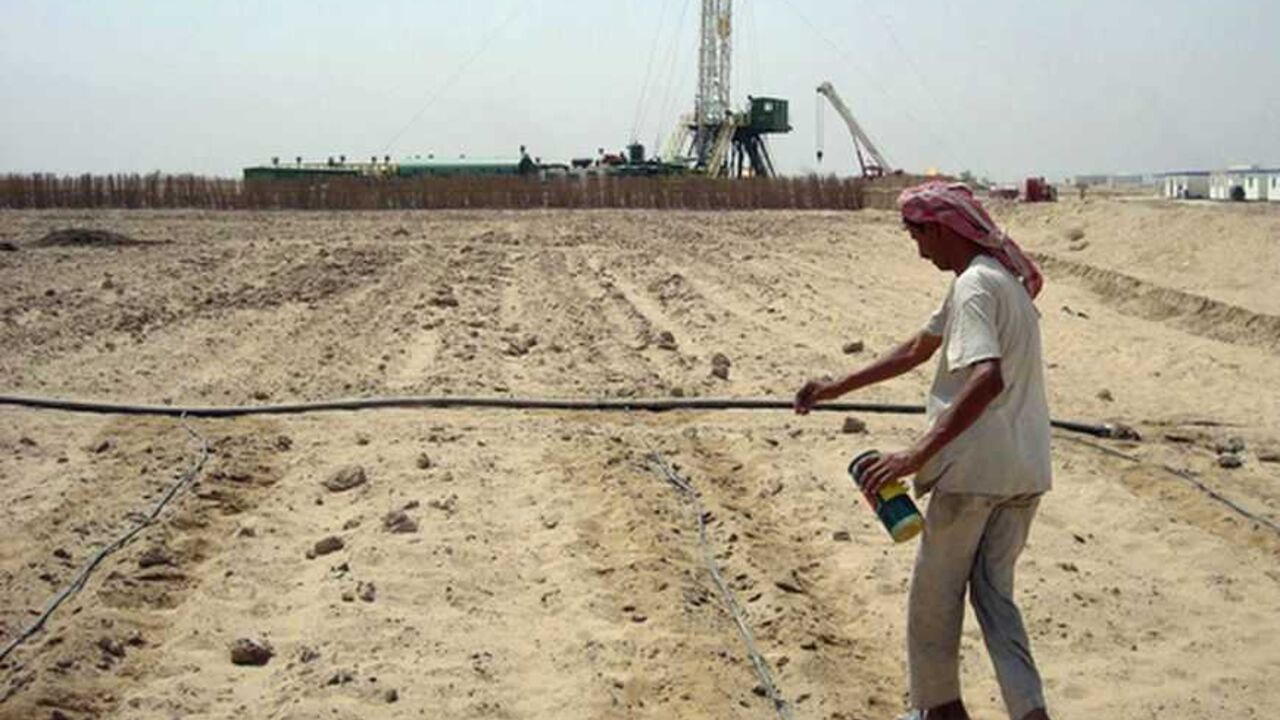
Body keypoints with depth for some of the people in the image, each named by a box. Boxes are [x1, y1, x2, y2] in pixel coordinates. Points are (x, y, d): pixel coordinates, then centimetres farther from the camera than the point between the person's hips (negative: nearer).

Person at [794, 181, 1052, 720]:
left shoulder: (974, 286, -15)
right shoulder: (1002, 279, 16)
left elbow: (986, 379, -31)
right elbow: (917, 350, 24)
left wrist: (918, 454, -33)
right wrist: (838, 388, 26)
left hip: (975, 468, -9)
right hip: (1024, 470, 9)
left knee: (935, 593, 10)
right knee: (995, 594, 14)